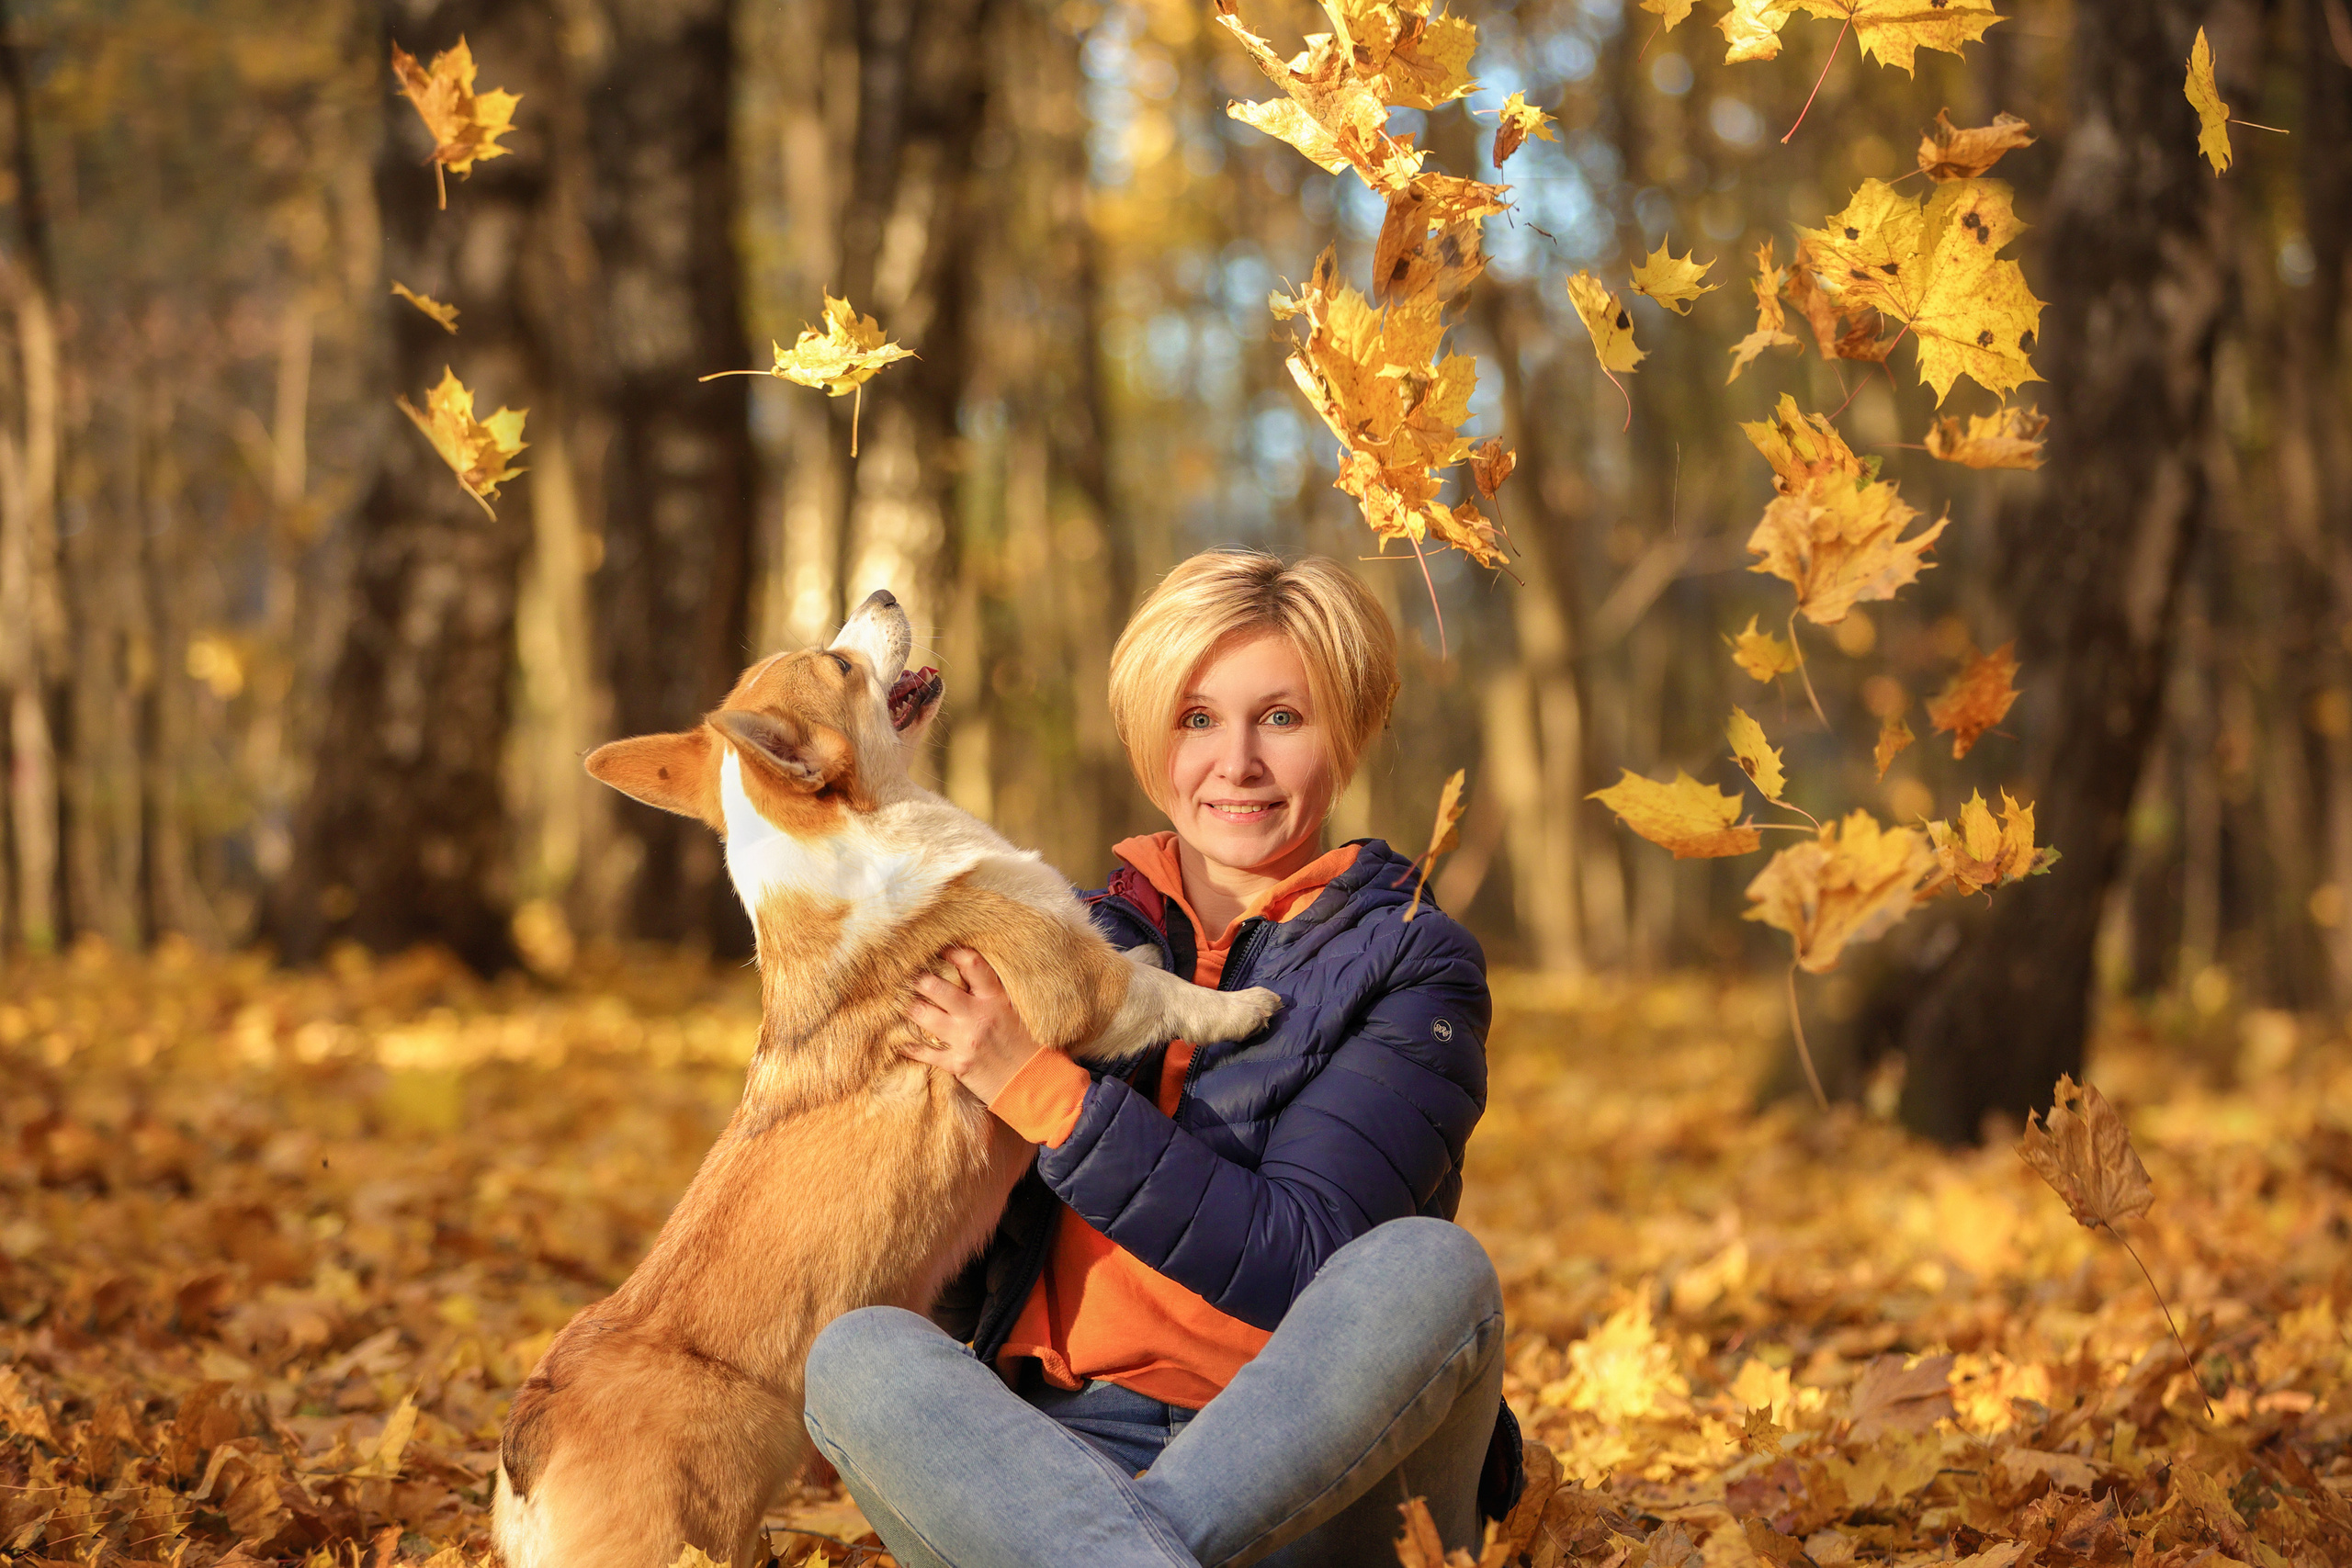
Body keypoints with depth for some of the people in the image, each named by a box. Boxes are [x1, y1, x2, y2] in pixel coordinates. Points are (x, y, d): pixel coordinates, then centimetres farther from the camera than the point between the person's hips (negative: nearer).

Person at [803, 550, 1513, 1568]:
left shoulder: (1412, 964, 4)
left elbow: (1300, 1266, -12)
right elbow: (968, 1297, 14)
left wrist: (1042, 1091, -13)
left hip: (1323, 1480, -2)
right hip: (1064, 1455, 3)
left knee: (1430, 1268, -31)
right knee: (859, 1355, -26)